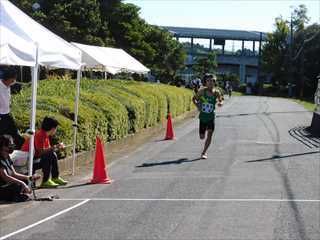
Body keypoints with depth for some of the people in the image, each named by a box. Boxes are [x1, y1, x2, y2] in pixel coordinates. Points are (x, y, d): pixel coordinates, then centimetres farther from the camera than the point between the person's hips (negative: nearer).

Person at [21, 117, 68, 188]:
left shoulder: (46, 135, 8)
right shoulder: (40, 135, -22)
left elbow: (48, 149, 10)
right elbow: (41, 151, -29)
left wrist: (58, 148, 5)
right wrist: (55, 147, -24)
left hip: (35, 155, 10)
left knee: (53, 155, 7)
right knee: (48, 157, -26)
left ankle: (55, 178, 9)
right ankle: (45, 181, -24)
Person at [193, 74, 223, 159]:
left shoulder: (216, 92, -6)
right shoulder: (202, 91, -8)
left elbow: (221, 101, 7)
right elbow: (194, 99, 2)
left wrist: (220, 103, -17)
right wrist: (197, 105, -17)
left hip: (211, 117, 0)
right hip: (202, 116, 0)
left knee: (209, 134, -11)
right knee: (202, 137, 5)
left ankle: (204, 152, 2)